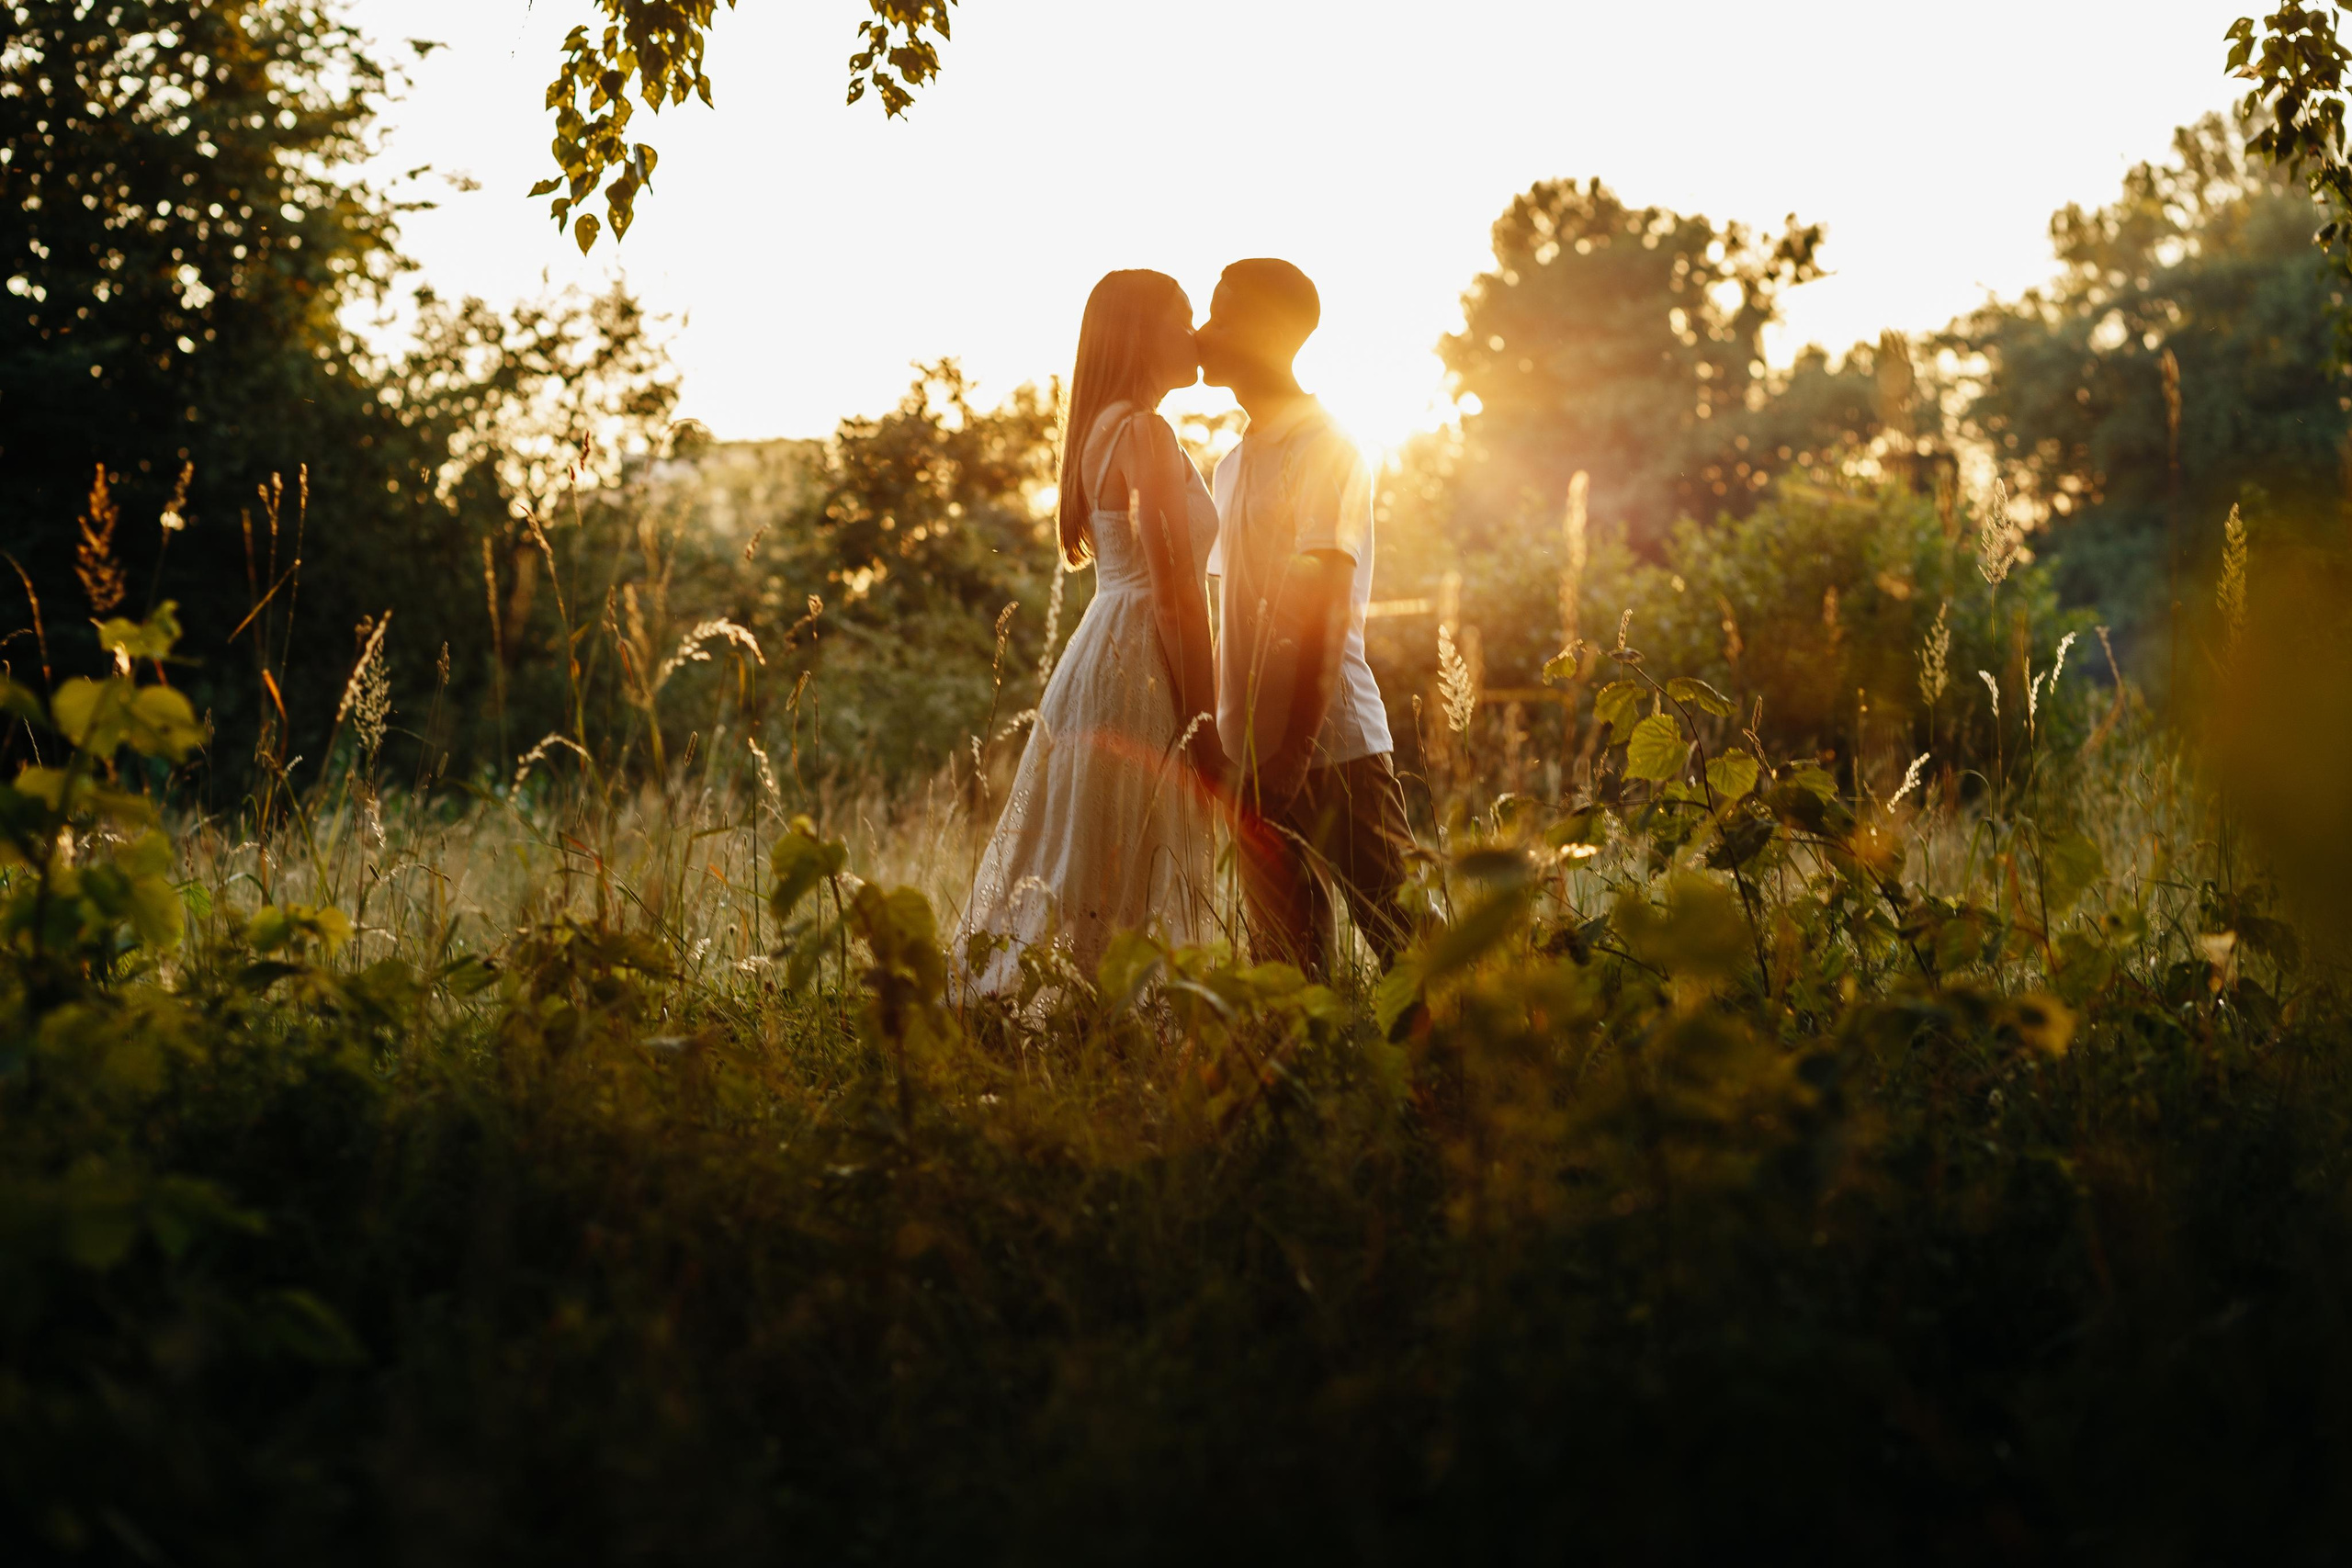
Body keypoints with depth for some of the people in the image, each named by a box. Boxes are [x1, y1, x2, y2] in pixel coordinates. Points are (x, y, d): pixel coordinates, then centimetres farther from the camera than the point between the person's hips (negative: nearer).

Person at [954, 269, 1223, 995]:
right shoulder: (1144, 433, -12)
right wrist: (1201, 725, -16)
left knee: (1067, 878, 10)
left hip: (1102, 649, 10)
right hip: (1138, 668, -10)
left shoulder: (1103, 429, 17)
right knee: (1119, 894, -8)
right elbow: (1173, 592, -17)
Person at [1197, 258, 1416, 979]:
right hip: (1256, 750, 8)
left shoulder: (1324, 449, -7)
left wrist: (1291, 756, -20)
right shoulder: (1236, 463, 18)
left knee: (1409, 943, -7)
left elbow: (1325, 617, -14)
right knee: (1284, 958, 8)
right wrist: (1221, 745, 13)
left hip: (1329, 739, -8)